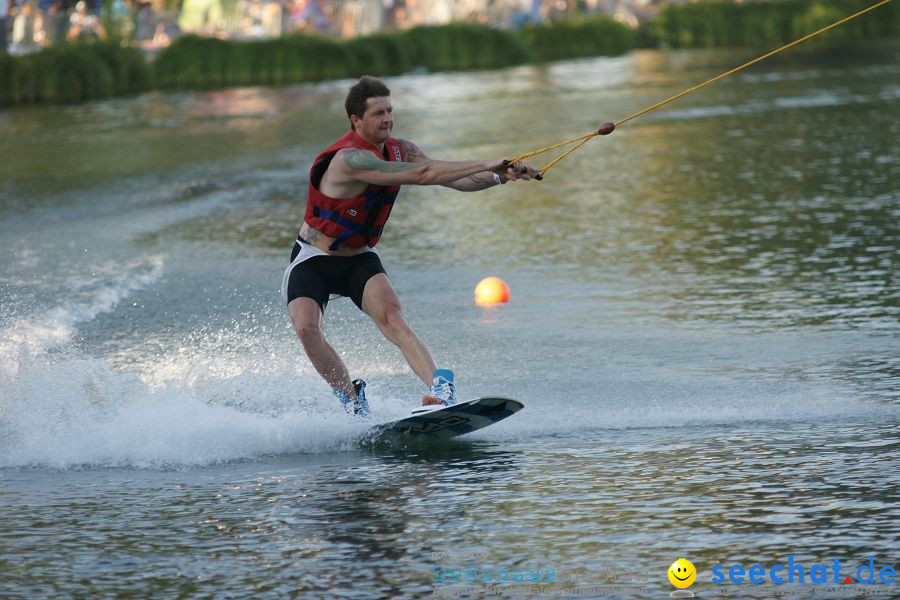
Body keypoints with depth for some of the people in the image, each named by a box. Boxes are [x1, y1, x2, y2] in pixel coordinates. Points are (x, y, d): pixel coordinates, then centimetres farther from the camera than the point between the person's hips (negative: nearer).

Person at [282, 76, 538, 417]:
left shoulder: (399, 151, -2)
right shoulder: (350, 158, -29)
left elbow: (456, 180, -1)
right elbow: (421, 175, -35)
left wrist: (500, 177, -19)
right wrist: (485, 165, -32)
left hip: (359, 260, 4)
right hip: (313, 260, -4)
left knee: (390, 316, -24)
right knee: (306, 329, -25)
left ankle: (440, 388, -40)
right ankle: (351, 398, -5)